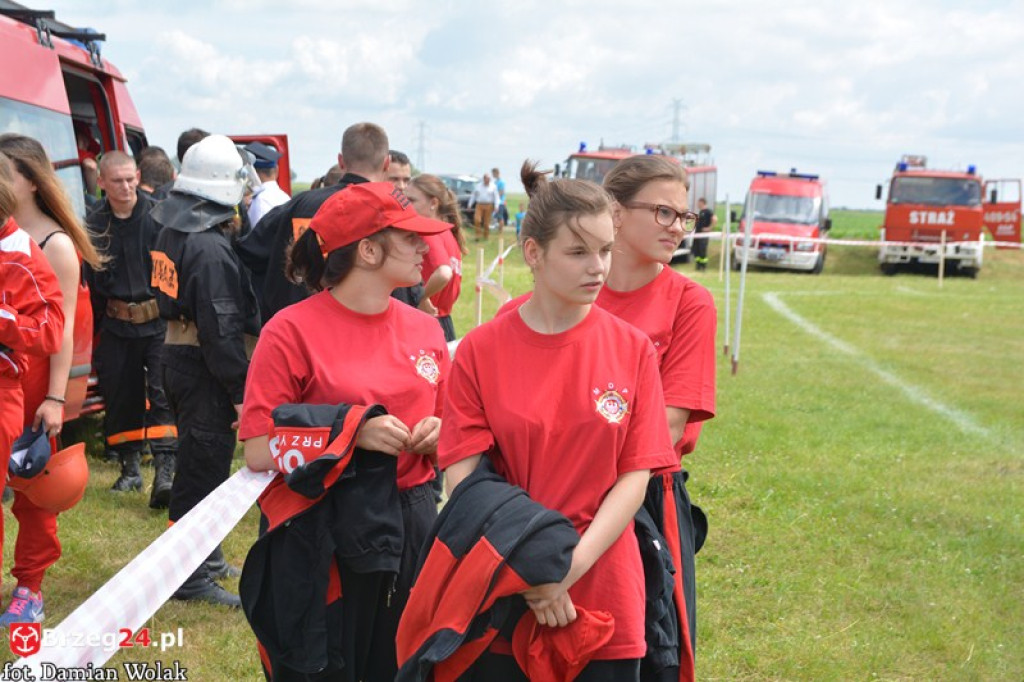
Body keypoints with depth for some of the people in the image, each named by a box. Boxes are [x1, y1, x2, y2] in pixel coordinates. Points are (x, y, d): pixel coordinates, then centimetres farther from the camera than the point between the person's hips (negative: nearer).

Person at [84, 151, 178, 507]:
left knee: (162, 394, -11)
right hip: (116, 326, 4)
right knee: (120, 397, 9)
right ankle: (130, 469, 24)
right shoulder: (94, 225, 5)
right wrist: (94, 331, 10)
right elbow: (90, 284, 12)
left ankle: (164, 473, -11)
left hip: (159, 321, -4)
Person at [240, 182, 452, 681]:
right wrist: (352, 434, -22)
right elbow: (259, 452, -14)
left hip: (412, 526, 5)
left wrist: (436, 433, -4)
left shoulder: (424, 329, 5)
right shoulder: (293, 331, -11)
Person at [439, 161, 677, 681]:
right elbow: (464, 477, -6)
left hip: (604, 597, 1)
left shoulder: (633, 350, -1)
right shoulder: (481, 350, -4)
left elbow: (635, 475, -4)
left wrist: (571, 567, -14)